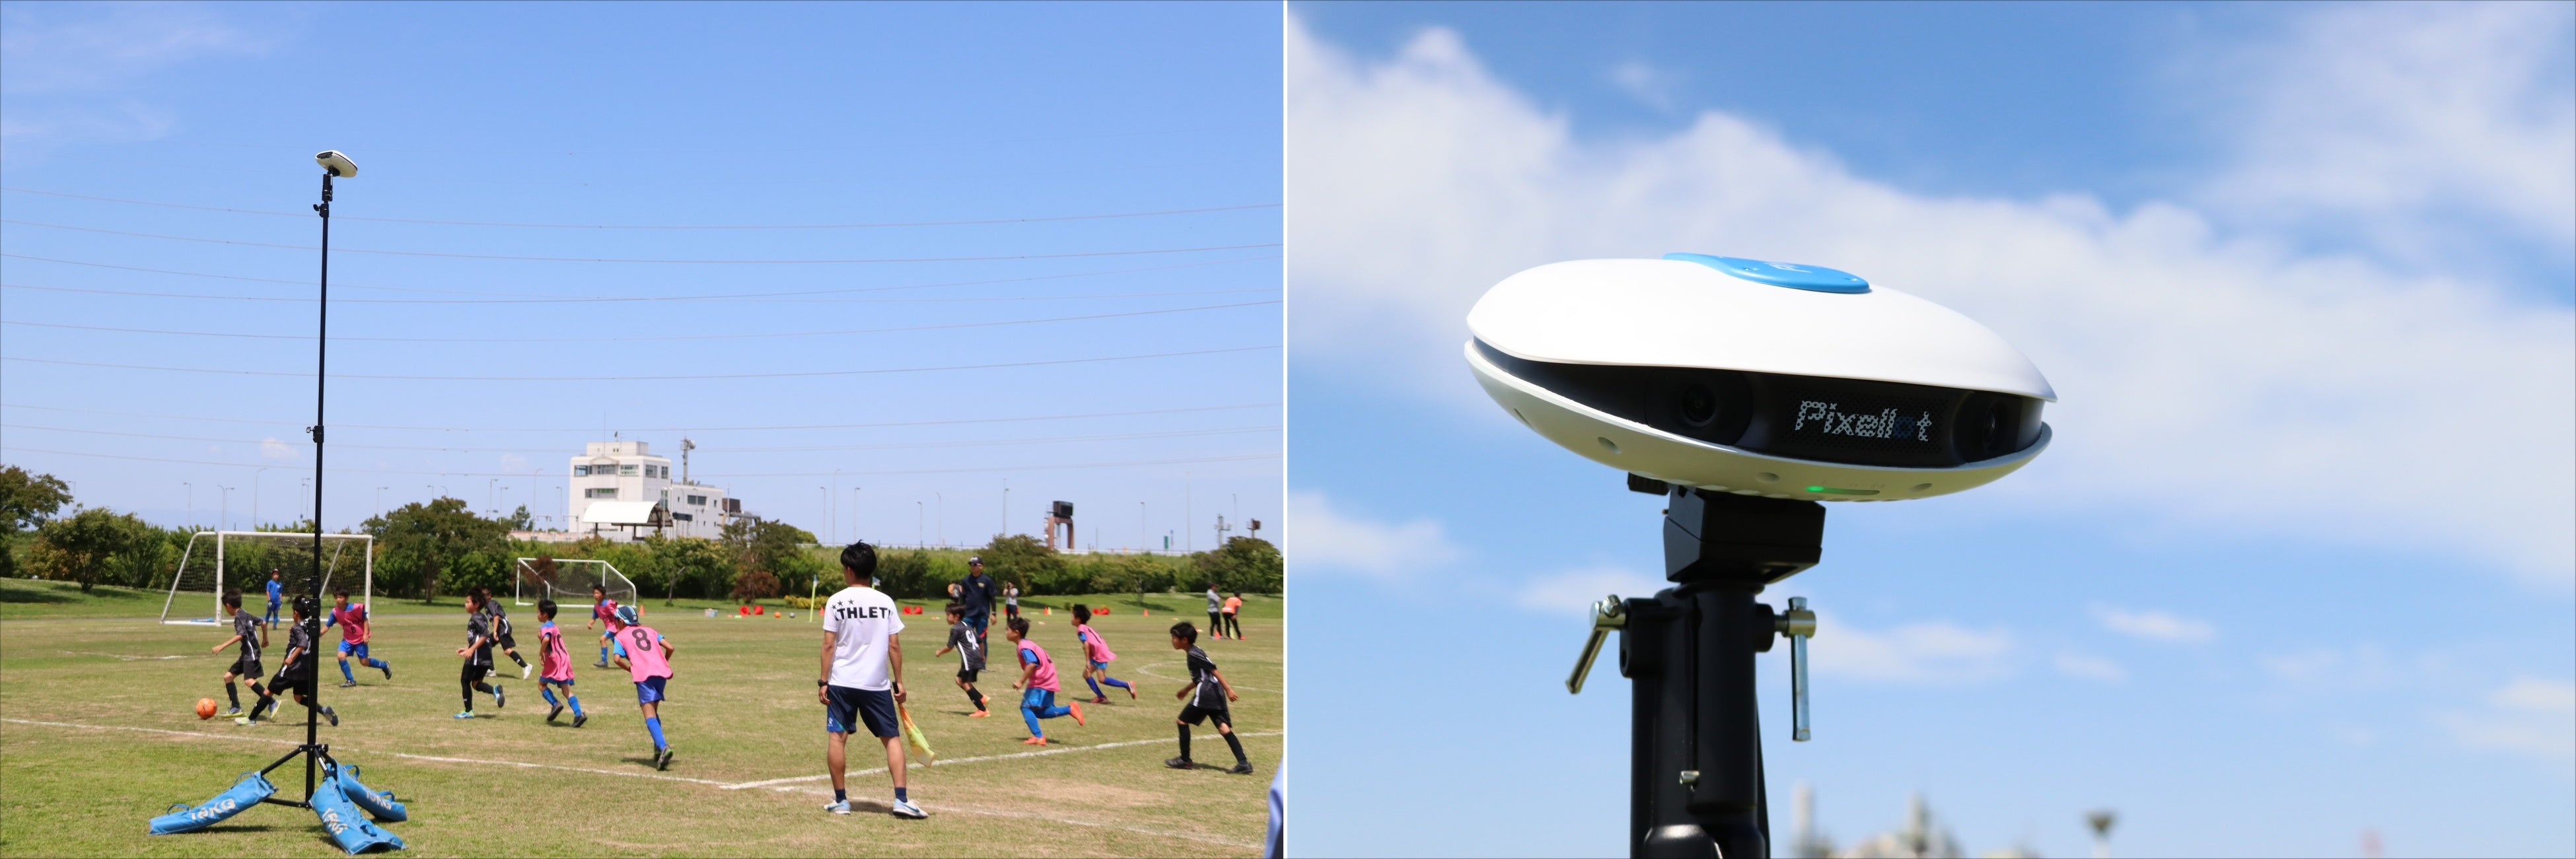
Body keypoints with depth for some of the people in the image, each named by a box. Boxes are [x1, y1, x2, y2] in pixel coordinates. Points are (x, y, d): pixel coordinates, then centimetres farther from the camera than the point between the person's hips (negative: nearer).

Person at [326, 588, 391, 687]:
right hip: (348, 639, 4)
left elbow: (365, 620, -11)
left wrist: (366, 634, -16)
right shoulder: (335, 612, -10)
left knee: (364, 662, 2)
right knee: (341, 656, -16)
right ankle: (350, 680, -3)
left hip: (360, 638, -4)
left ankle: (385, 665, 30)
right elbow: (327, 625, -4)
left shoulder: (355, 608, -22)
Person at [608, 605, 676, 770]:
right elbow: (669, 647, 13)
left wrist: (631, 669, 11)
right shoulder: (649, 631, 24)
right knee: (653, 710, 22)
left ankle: (663, 746, -34)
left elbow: (618, 659, -5)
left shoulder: (620, 636, 12)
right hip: (662, 672, 5)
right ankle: (659, 749, 14)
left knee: (649, 714, -12)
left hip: (643, 675, -5)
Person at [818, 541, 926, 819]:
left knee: (837, 737, 7)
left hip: (842, 682, -1)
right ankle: (901, 799, -3)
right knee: (892, 738, 7)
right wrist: (899, 682, 7)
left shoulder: (836, 601, -3)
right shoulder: (886, 602, 2)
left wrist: (823, 682, 0)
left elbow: (829, 644, -5)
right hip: (877, 683, 1)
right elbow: (894, 646, 1)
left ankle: (840, 800, 9)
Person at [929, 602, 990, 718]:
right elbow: (980, 642, 27)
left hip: (969, 659, -10)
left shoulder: (955, 629, -5)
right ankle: (981, 698, 9)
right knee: (960, 680, 18)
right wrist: (982, 656, 41)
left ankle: (983, 710, -16)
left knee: (966, 684, -10)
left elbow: (950, 647, -5)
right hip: (977, 657, 10)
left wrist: (939, 653, 13)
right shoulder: (968, 627, 22)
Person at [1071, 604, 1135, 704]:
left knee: (1102, 679, -10)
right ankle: (1101, 697, 9)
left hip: (1099, 654, -10)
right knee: (1086, 674, 12)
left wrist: (1087, 661, -21)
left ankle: (1127, 686, -11)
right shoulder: (1087, 628, 19)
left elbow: (1086, 644, -21)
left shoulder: (1081, 629, -10)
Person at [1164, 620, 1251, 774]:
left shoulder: (1194, 655, -10)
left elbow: (1214, 670, -17)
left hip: (1205, 694, -9)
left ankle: (1184, 760, 12)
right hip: (1215, 694, 9)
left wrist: (1228, 688, -22)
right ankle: (1243, 763, -8)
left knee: (1182, 721, 6)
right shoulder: (1195, 652, 20)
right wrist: (1186, 690, 42)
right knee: (1223, 728, 2)